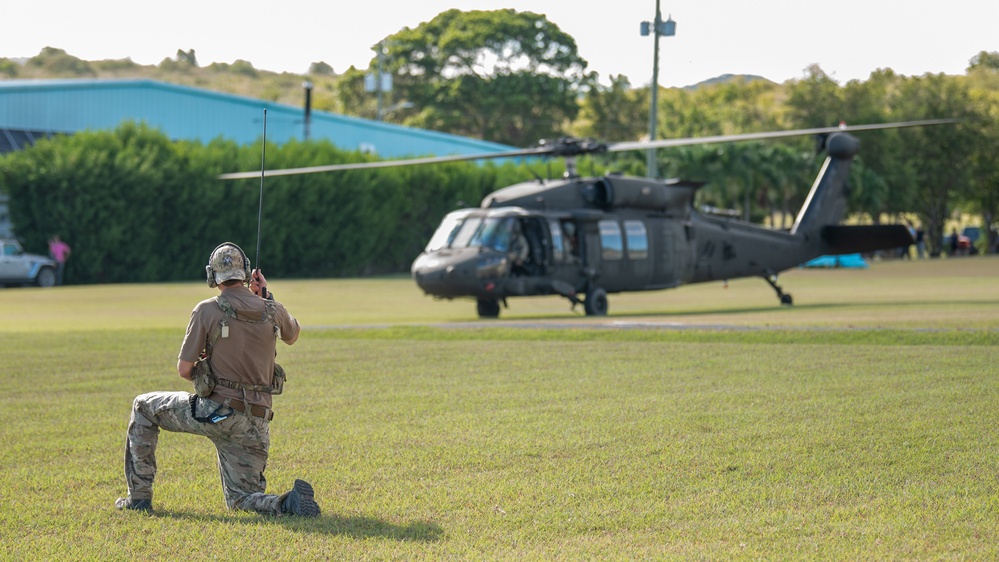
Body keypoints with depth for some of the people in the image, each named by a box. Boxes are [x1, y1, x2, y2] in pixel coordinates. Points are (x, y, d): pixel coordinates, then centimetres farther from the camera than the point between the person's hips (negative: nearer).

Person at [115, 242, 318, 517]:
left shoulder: (207, 310, -8)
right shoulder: (272, 311, 3)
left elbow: (184, 370, -5)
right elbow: (292, 335, 28)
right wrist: (267, 296, 25)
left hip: (215, 412, -4)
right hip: (255, 422, 4)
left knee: (143, 407, 20)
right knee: (242, 499, 14)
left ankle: (139, 496, 18)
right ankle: (289, 502, -21)